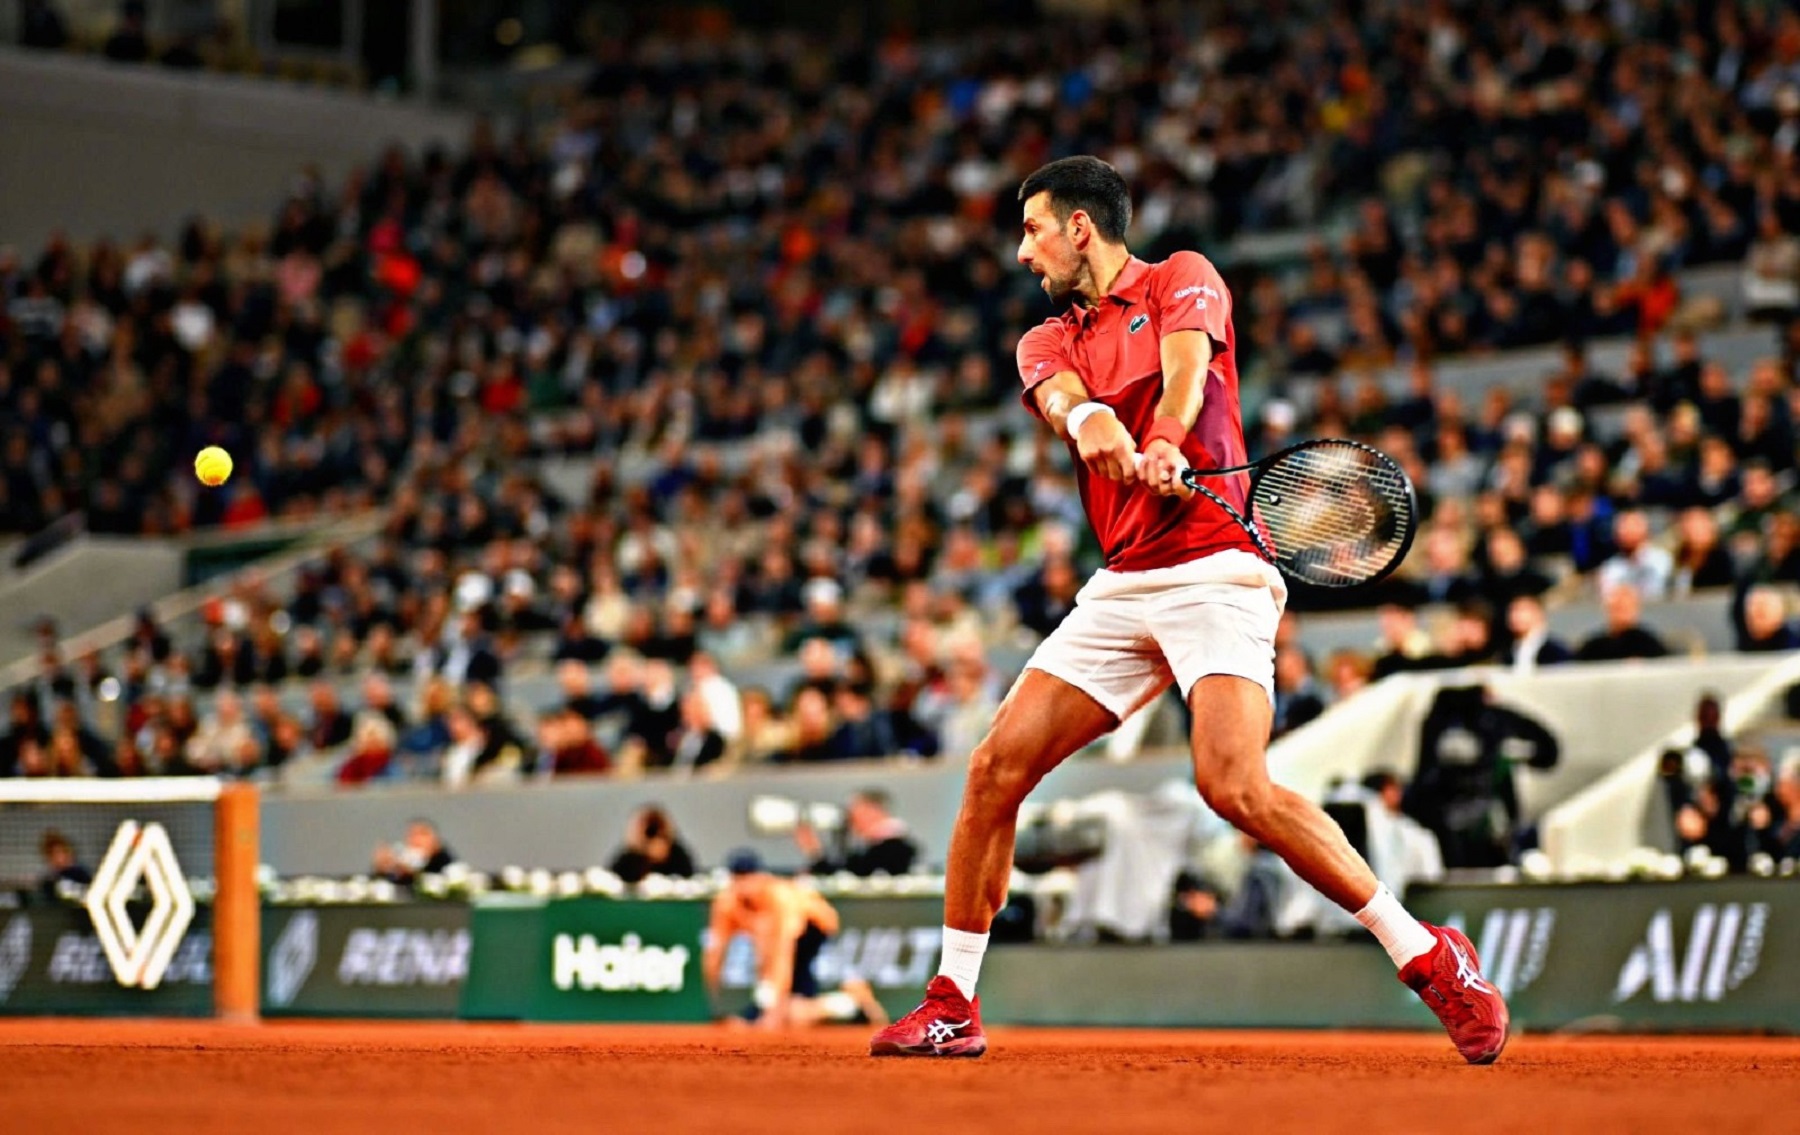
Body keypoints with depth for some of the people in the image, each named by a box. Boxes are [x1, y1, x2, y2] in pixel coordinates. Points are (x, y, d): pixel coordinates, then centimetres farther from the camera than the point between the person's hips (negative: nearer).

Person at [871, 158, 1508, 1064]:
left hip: (1213, 571, -6)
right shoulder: (1049, 340, 19)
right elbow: (1061, 397, -5)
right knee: (996, 766, -4)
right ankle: (952, 1006, 7)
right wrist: (1090, 421, -31)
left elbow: (1184, 370, -15)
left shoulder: (1183, 278, 6)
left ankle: (1426, 956, -13)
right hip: (1119, 588, 6)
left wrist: (1163, 445, -37)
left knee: (1235, 787, -23)